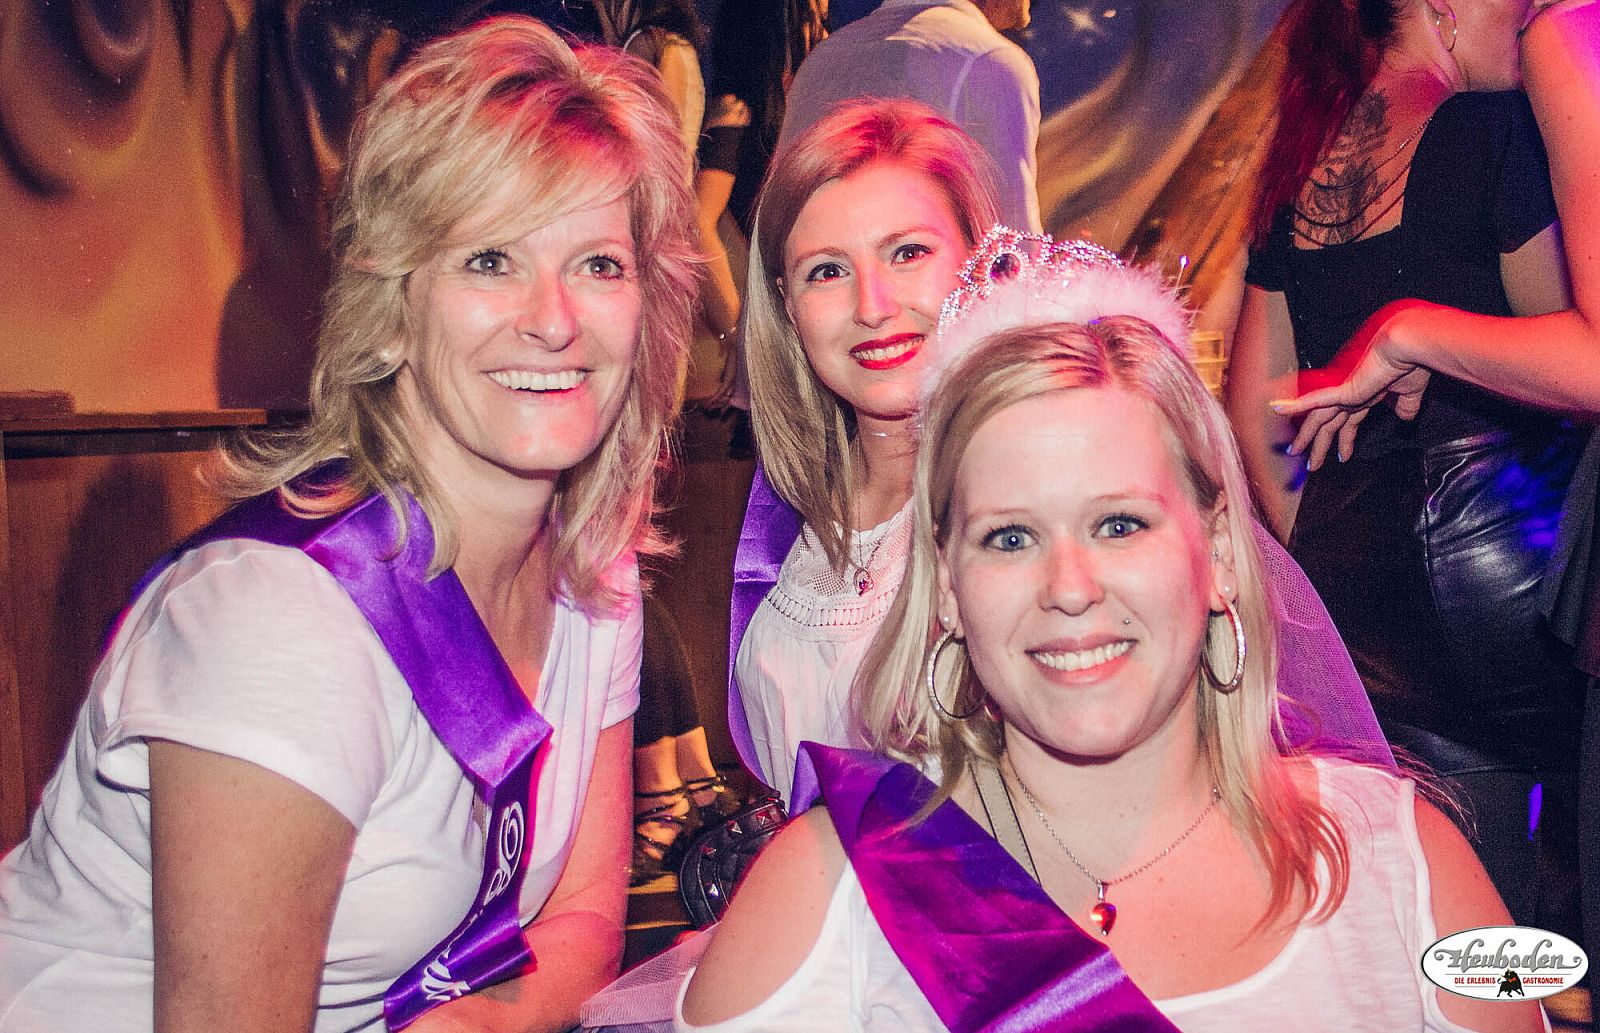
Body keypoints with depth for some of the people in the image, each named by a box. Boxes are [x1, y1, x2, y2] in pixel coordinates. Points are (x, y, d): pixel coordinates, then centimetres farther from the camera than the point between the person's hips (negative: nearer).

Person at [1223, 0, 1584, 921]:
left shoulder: (1299, 164, 13)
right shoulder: (1486, 123, -7)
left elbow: (1251, 401, 14)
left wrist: (1313, 548, 19)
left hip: (1343, 542, 7)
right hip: (1489, 510, -7)